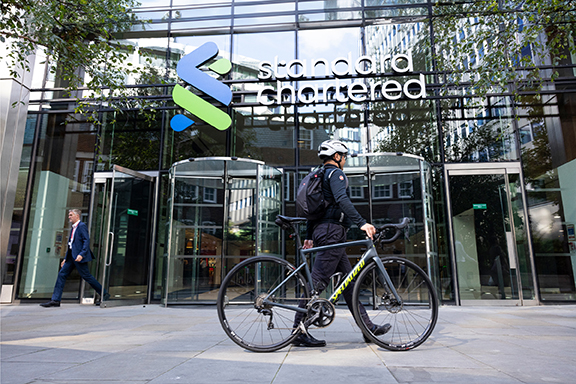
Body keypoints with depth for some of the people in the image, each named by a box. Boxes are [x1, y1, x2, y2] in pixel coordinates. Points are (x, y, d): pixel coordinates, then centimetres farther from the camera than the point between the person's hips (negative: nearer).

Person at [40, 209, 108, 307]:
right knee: (62, 274, 3)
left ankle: (104, 294, 3)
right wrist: (65, 259, 20)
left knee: (86, 276, -6)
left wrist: (81, 254, -26)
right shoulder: (73, 228, 19)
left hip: (79, 257, -9)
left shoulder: (82, 226, -8)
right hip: (71, 256, 9)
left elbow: (87, 241, -17)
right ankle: (55, 300, 7)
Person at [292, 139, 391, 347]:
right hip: (332, 230, -11)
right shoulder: (336, 173, -5)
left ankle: (368, 327, 16)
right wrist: (362, 223, -28)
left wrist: (310, 236, 22)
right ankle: (299, 331, -3)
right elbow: (342, 200, -23)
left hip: (321, 230, 11)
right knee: (317, 281, -9)